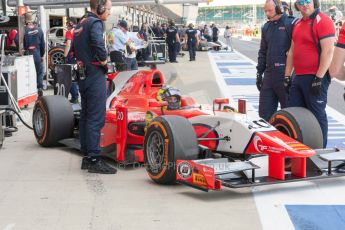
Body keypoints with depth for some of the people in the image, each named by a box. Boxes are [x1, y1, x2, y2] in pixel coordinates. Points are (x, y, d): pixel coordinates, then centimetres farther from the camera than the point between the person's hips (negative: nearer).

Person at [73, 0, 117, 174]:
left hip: (83, 75, 10)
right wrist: (103, 60, -16)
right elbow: (97, 43, -32)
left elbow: (75, 47, 19)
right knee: (96, 118, -8)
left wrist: (84, 61, 11)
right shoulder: (95, 23, -12)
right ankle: (94, 160, -8)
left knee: (85, 116, 12)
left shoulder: (81, 23, 16)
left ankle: (86, 156, 18)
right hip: (95, 75, -9)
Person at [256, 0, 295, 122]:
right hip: (269, 74, 7)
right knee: (264, 111, 8)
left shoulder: (291, 23, -7)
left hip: (286, 74, -6)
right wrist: (259, 72, 15)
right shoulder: (266, 27, 14)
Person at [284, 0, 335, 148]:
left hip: (316, 78, -9)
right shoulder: (298, 24, 16)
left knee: (317, 115, -1)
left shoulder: (323, 21, -11)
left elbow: (328, 51, -17)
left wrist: (319, 78, -20)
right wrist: (287, 76, 15)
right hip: (298, 77, 9)